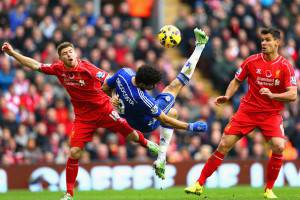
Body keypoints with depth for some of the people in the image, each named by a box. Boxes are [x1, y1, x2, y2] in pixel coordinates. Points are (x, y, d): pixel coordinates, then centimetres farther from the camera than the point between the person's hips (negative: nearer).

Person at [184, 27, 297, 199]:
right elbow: (236, 81, 10)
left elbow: (293, 95, -12)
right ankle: (199, 184, 4)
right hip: (248, 110, 1)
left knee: (279, 146, -25)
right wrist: (227, 96, -7)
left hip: (272, 114, -1)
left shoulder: (285, 66, -7)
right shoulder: (252, 61, -2)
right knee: (224, 145, -5)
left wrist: (272, 95, -27)